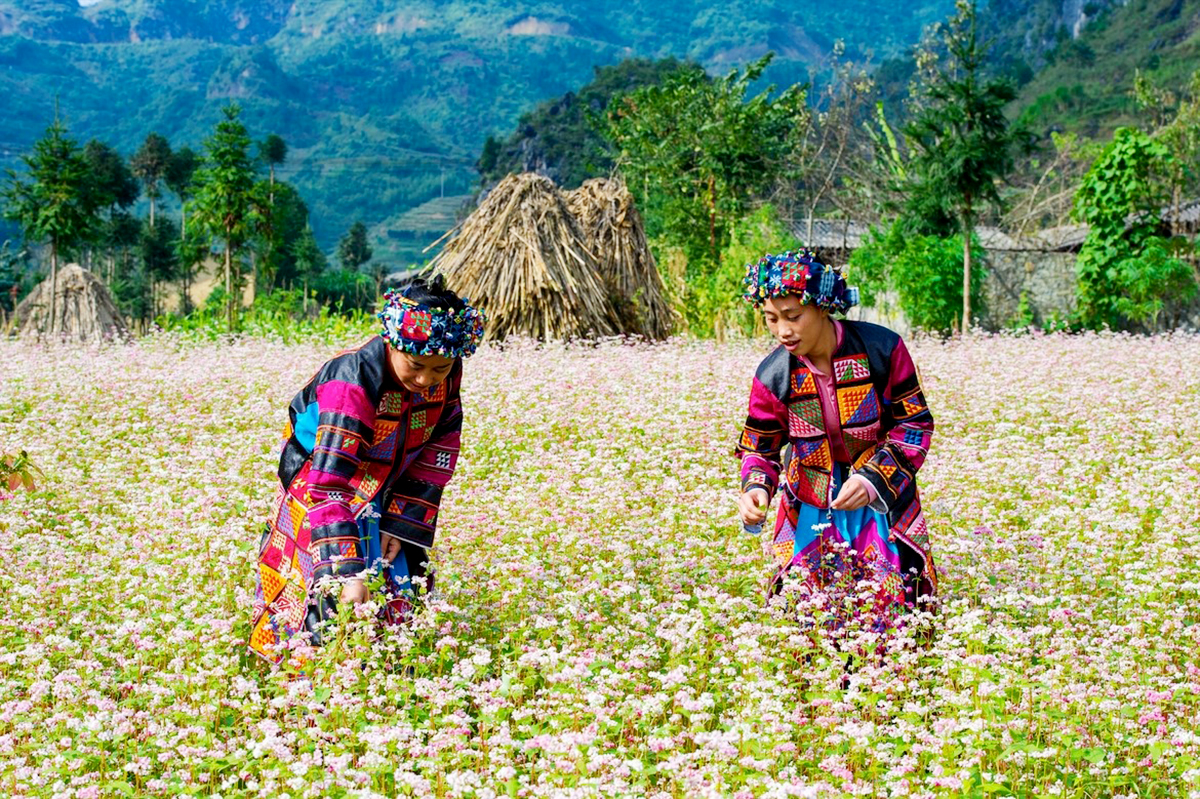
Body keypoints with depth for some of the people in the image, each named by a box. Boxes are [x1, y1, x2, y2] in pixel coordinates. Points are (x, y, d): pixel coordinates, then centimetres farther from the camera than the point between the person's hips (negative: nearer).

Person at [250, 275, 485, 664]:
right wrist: (347, 572, -48)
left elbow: (440, 446, -6)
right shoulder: (352, 385, -37)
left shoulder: (447, 373, -19)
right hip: (317, 477, -5)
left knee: (401, 595, 7)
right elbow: (328, 484, -41)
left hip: (389, 494, 5)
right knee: (337, 600, -13)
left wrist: (402, 521, -13)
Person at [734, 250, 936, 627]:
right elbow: (760, 449, 2)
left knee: (890, 611, -5)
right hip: (810, 510, 1)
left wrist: (874, 478, -21)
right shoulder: (773, 375, -9)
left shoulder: (882, 349, -14)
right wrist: (756, 489, -20)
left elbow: (916, 423, -8)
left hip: (882, 504, -1)